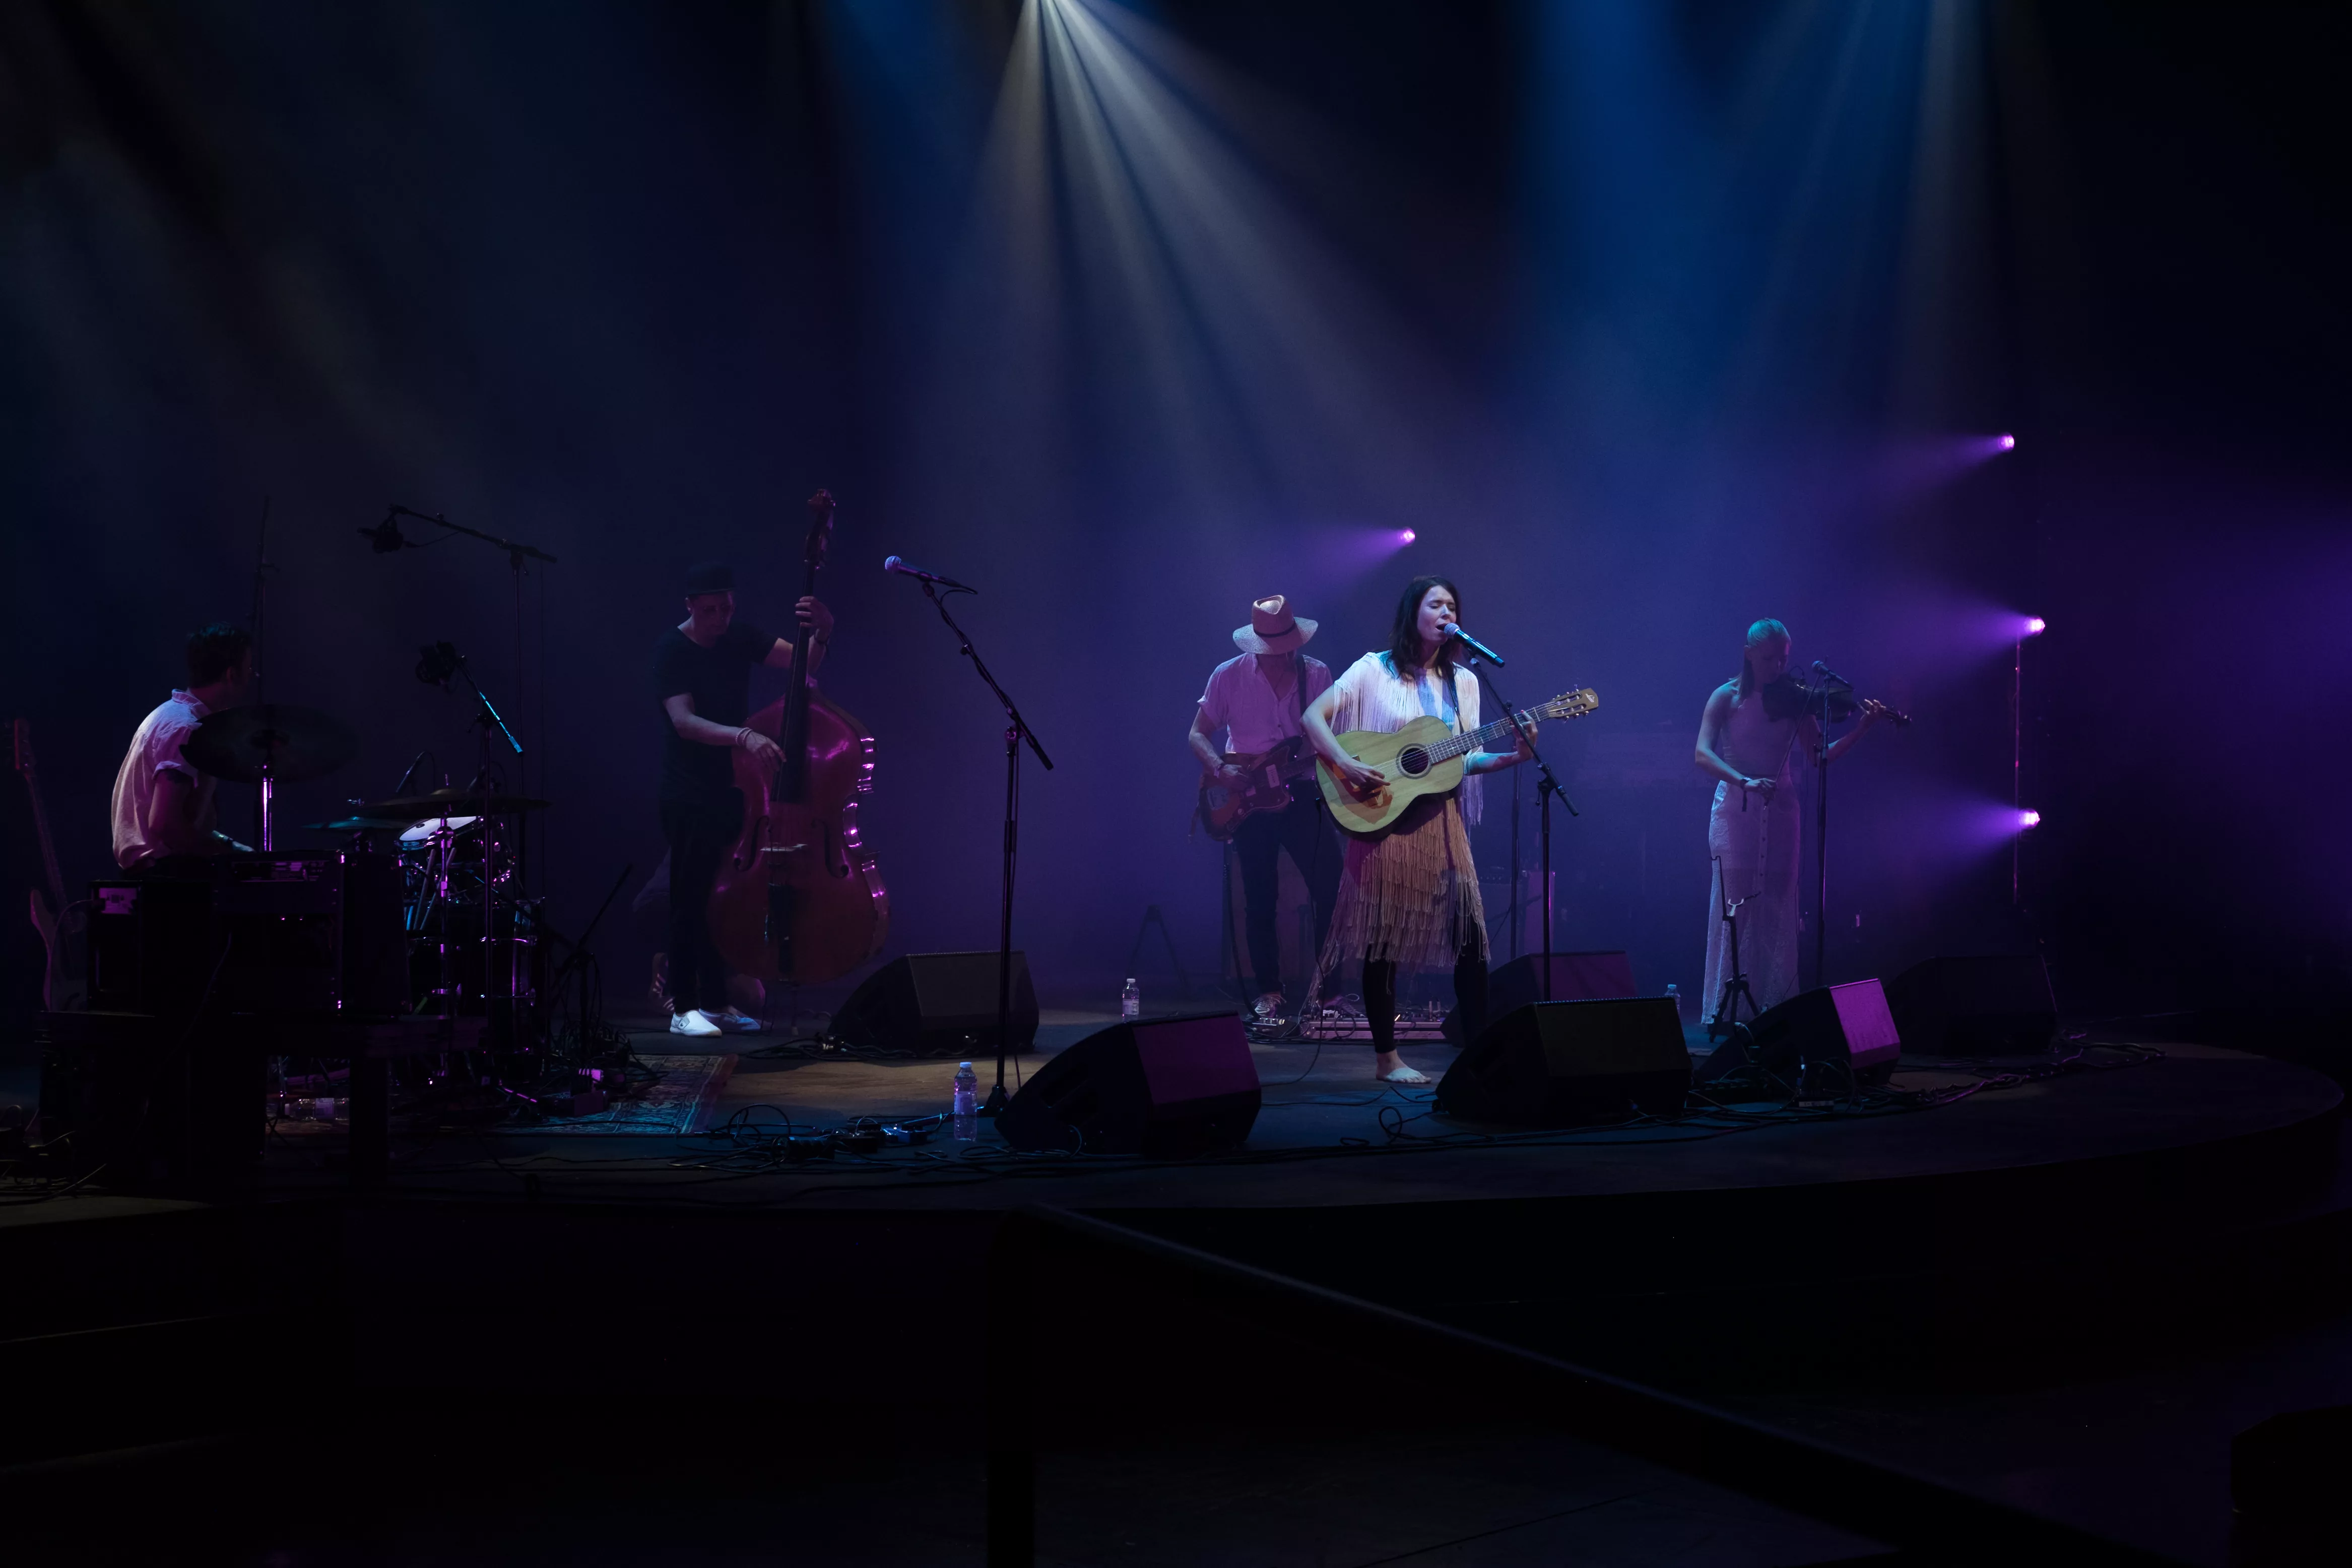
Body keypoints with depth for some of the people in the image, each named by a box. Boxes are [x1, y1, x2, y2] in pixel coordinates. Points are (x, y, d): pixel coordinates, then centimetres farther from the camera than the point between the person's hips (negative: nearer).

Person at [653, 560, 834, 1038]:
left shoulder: (740, 637, 4)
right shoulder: (672, 650, -13)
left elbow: (802, 661, -4)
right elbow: (683, 721, -25)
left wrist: (822, 633, -26)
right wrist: (744, 736, -40)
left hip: (735, 788, 6)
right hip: (690, 796, -6)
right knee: (693, 899, -7)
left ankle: (716, 1002, 16)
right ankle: (683, 1009, -3)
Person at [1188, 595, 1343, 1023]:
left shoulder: (1317, 675, 0)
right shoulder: (1229, 677, -3)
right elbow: (1198, 735, 2)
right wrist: (1221, 769, -16)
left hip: (1302, 793, 1)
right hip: (1249, 800, -1)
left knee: (1332, 890, -7)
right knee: (1260, 902, 3)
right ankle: (1269, 992, 14)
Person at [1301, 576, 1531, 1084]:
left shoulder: (1462, 681, 11)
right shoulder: (1375, 670, -2)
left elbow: (1467, 758, 9)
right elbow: (1313, 716, -7)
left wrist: (1513, 757, -8)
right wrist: (1346, 765, -20)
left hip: (1441, 820, 4)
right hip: (1383, 818, -4)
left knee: (1468, 932, -4)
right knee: (1384, 937, -1)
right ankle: (1386, 1058, 8)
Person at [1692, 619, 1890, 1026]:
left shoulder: (1793, 700, 6)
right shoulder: (1728, 698, -2)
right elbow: (1703, 755, -14)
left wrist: (1862, 729, -11)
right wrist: (1744, 782, -29)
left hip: (1780, 811, 3)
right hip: (1736, 810, -3)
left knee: (1778, 914, 2)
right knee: (1734, 910, -6)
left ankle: (1775, 1006, 6)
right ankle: (1724, 1009, -3)